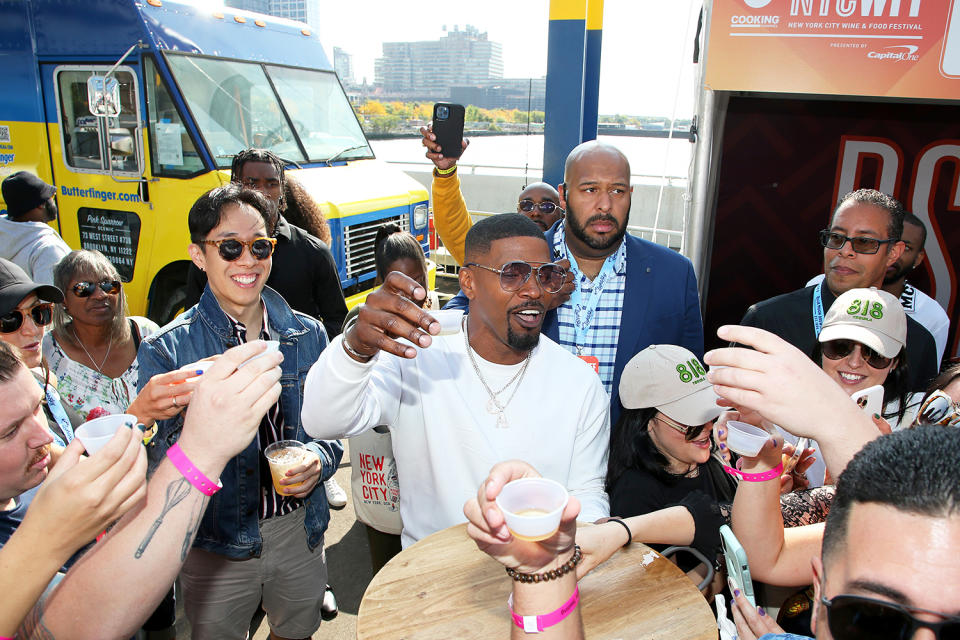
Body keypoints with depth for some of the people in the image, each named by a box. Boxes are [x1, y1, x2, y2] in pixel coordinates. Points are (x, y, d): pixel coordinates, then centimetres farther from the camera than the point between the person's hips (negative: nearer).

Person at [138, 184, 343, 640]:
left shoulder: (307, 335, -2)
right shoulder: (166, 350, -11)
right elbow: (159, 464, -15)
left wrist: (320, 459, -15)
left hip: (300, 530, 3)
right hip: (216, 545, -2)